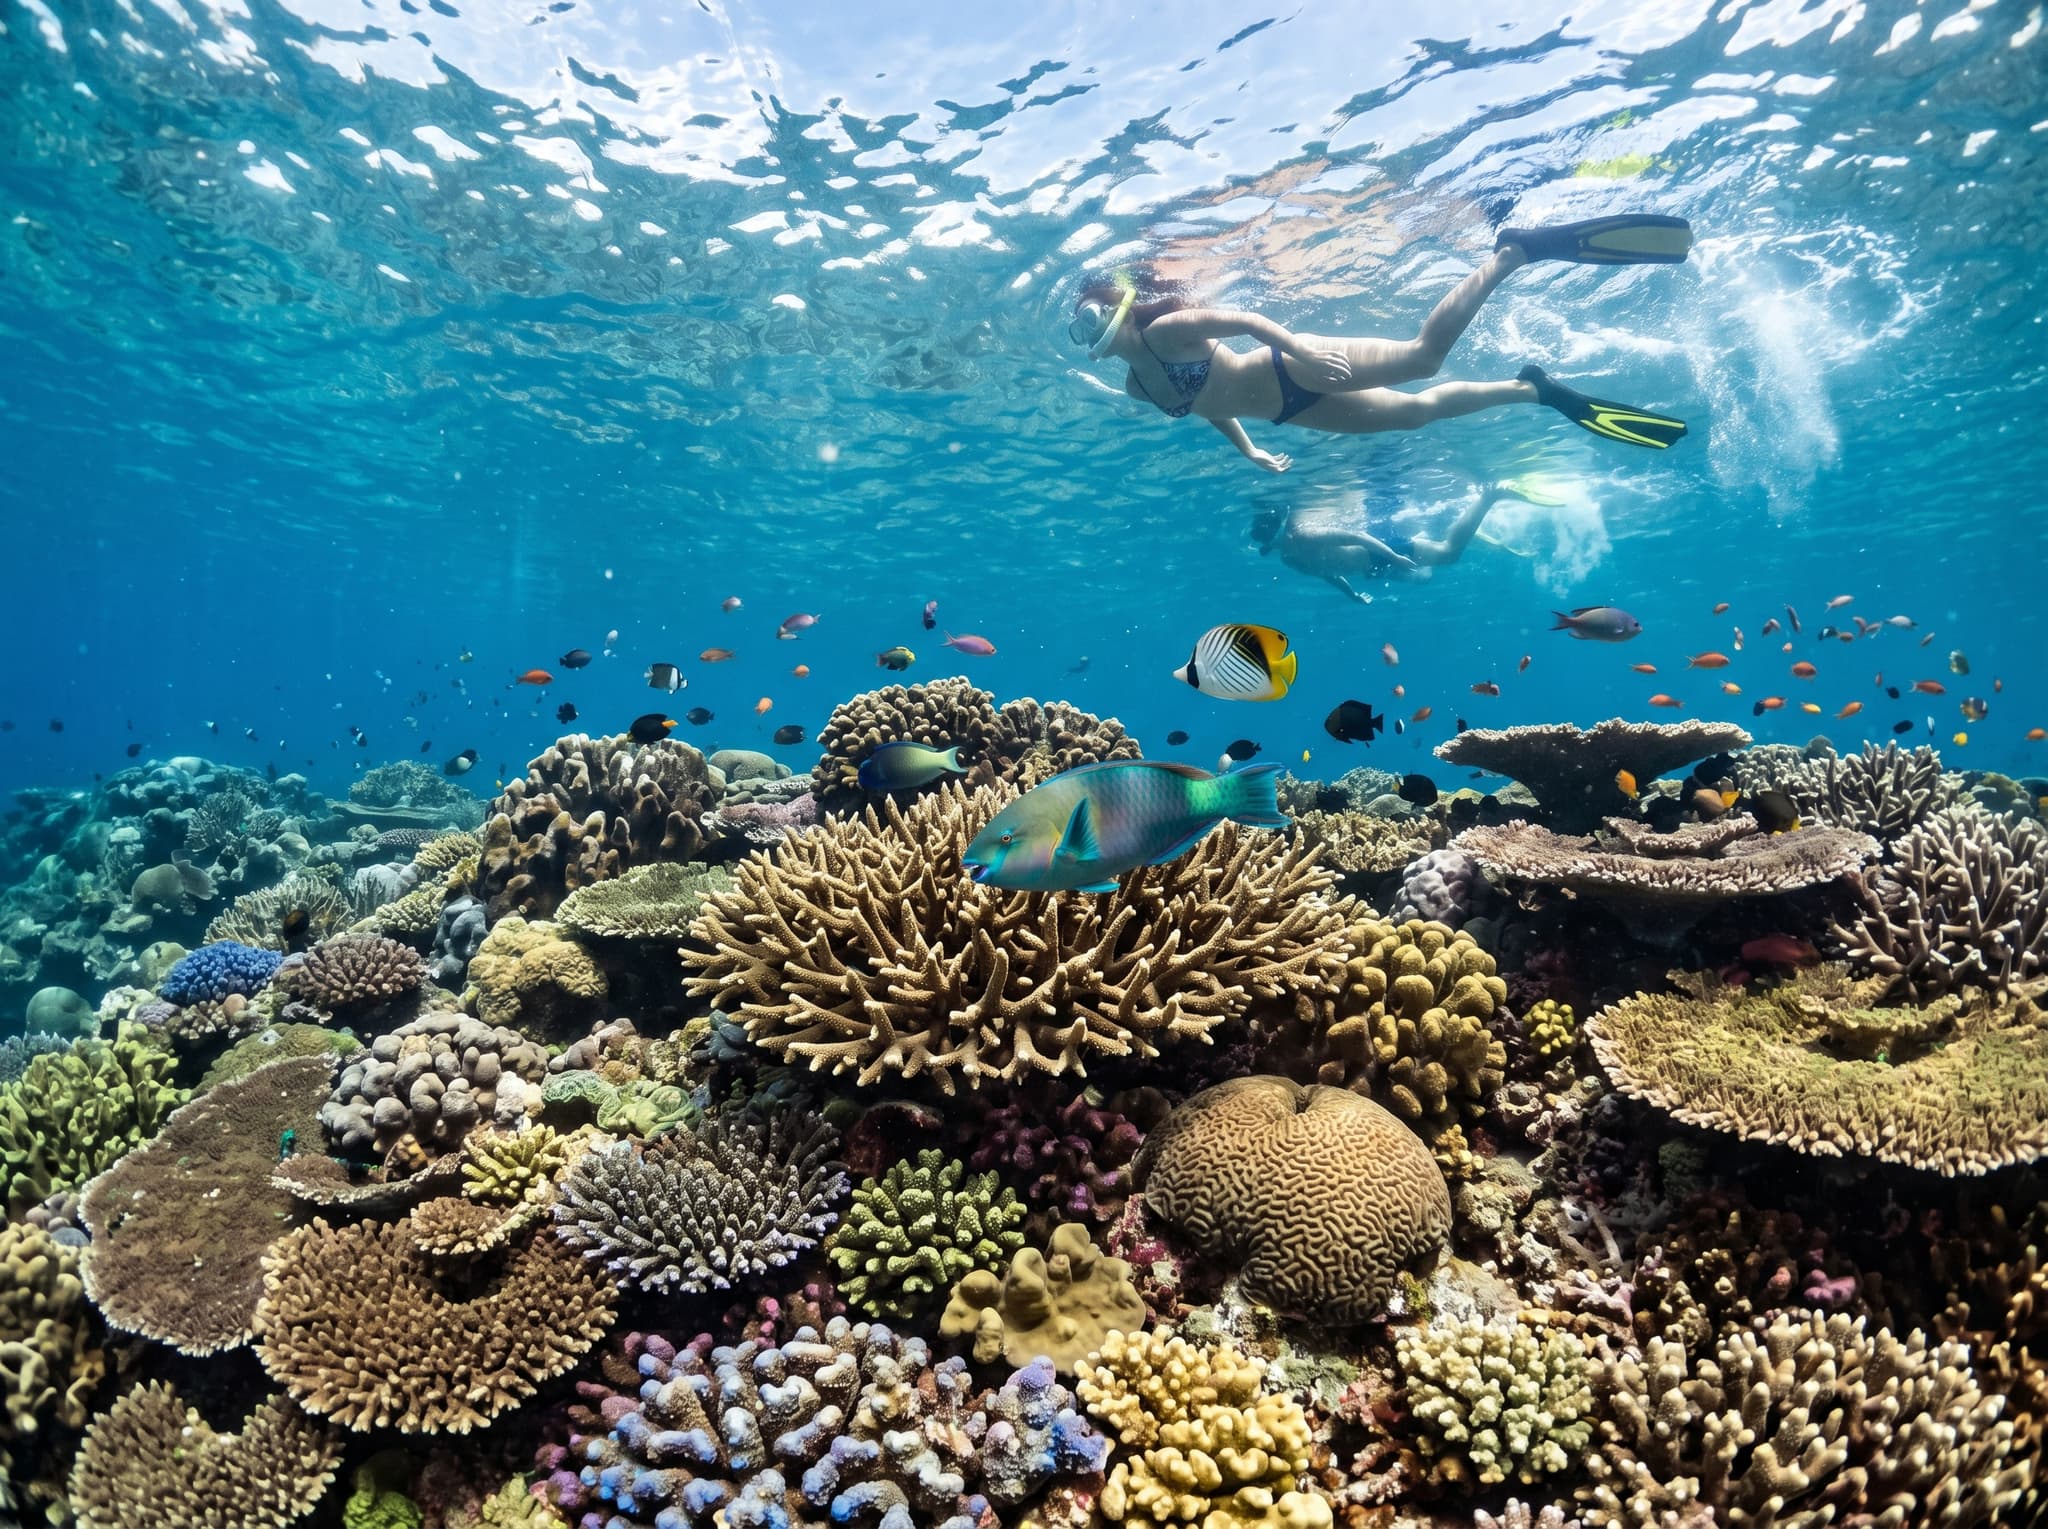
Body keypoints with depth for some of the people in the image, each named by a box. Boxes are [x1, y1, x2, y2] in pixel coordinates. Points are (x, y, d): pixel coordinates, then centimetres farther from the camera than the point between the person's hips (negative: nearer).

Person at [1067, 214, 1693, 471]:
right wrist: (1250, 451, 28)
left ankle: (1516, 250, -3)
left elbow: (1245, 317, -22)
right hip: (1291, 410, 7)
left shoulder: (1165, 330, -14)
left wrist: (1298, 344, -34)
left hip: (1293, 372, -7)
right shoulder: (1138, 386, 9)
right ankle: (1534, 389, 23)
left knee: (1423, 354, -18)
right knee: (1418, 409, 10)